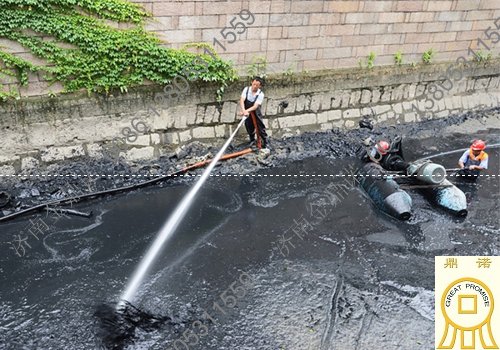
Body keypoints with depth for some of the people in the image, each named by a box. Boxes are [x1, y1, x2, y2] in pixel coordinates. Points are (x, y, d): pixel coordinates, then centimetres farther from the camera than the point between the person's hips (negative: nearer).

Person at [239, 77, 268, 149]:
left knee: (261, 129, -2)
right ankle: (252, 141, 42)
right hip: (247, 114, 2)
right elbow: (242, 100, -24)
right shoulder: (246, 89, -12)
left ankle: (264, 145, 9)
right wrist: (243, 110, -42)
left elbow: (255, 106, -28)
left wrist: (247, 111, -45)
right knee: (249, 129, 16)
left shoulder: (260, 94, -19)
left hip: (256, 114, -2)